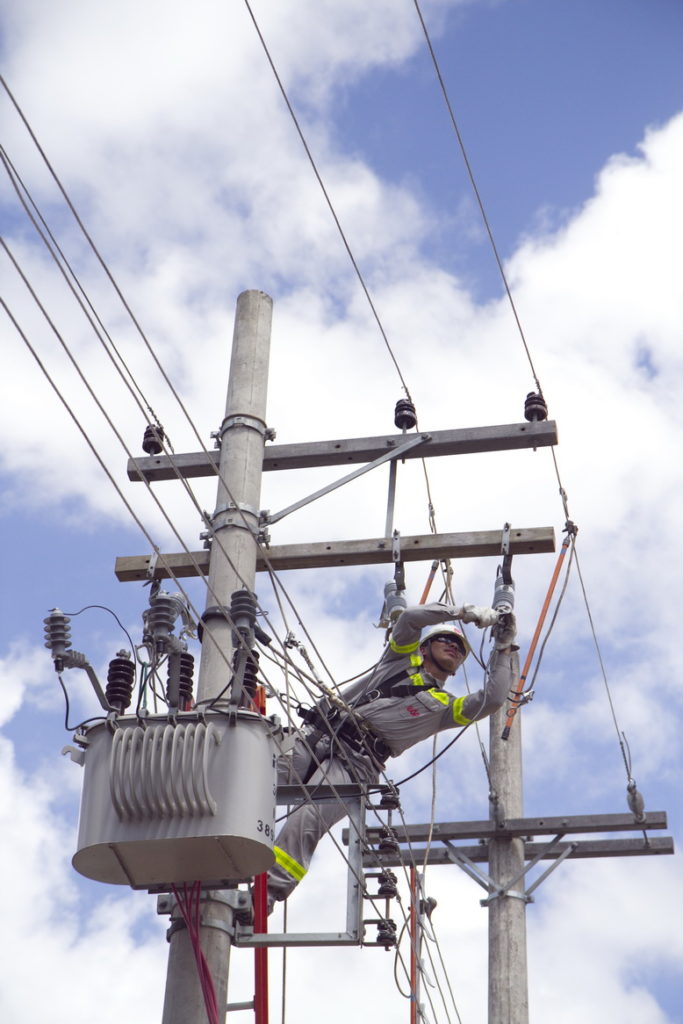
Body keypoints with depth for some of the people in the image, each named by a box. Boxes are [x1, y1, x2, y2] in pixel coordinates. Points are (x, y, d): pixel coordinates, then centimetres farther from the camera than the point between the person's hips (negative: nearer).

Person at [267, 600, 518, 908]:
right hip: (315, 737, 2)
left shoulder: (444, 707, 22)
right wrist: (461, 612, 5)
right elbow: (410, 617, 9)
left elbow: (493, 699, 6)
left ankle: (268, 894, -32)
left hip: (353, 764, -2)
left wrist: (504, 647, 9)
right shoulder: (401, 659, 26)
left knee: (305, 822, -27)